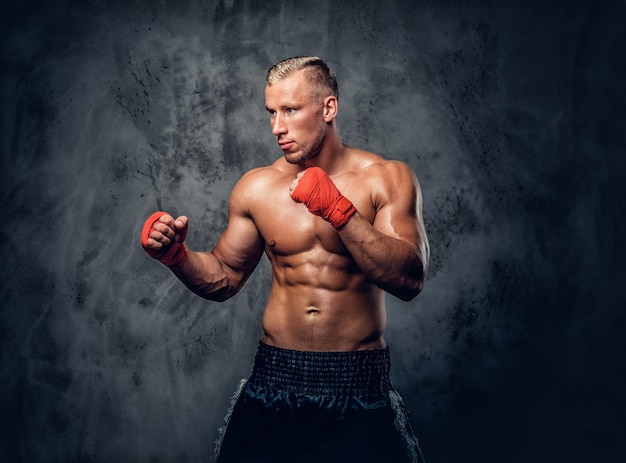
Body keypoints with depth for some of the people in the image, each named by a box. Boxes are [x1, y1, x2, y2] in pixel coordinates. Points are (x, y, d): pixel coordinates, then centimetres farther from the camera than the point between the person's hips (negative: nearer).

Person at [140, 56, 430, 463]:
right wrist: (176, 255, -7)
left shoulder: (386, 179, -5)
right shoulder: (256, 188, 3)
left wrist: (339, 211, -24)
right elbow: (224, 278, 13)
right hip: (274, 380, 2)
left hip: (358, 384, -2)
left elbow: (410, 280, -16)